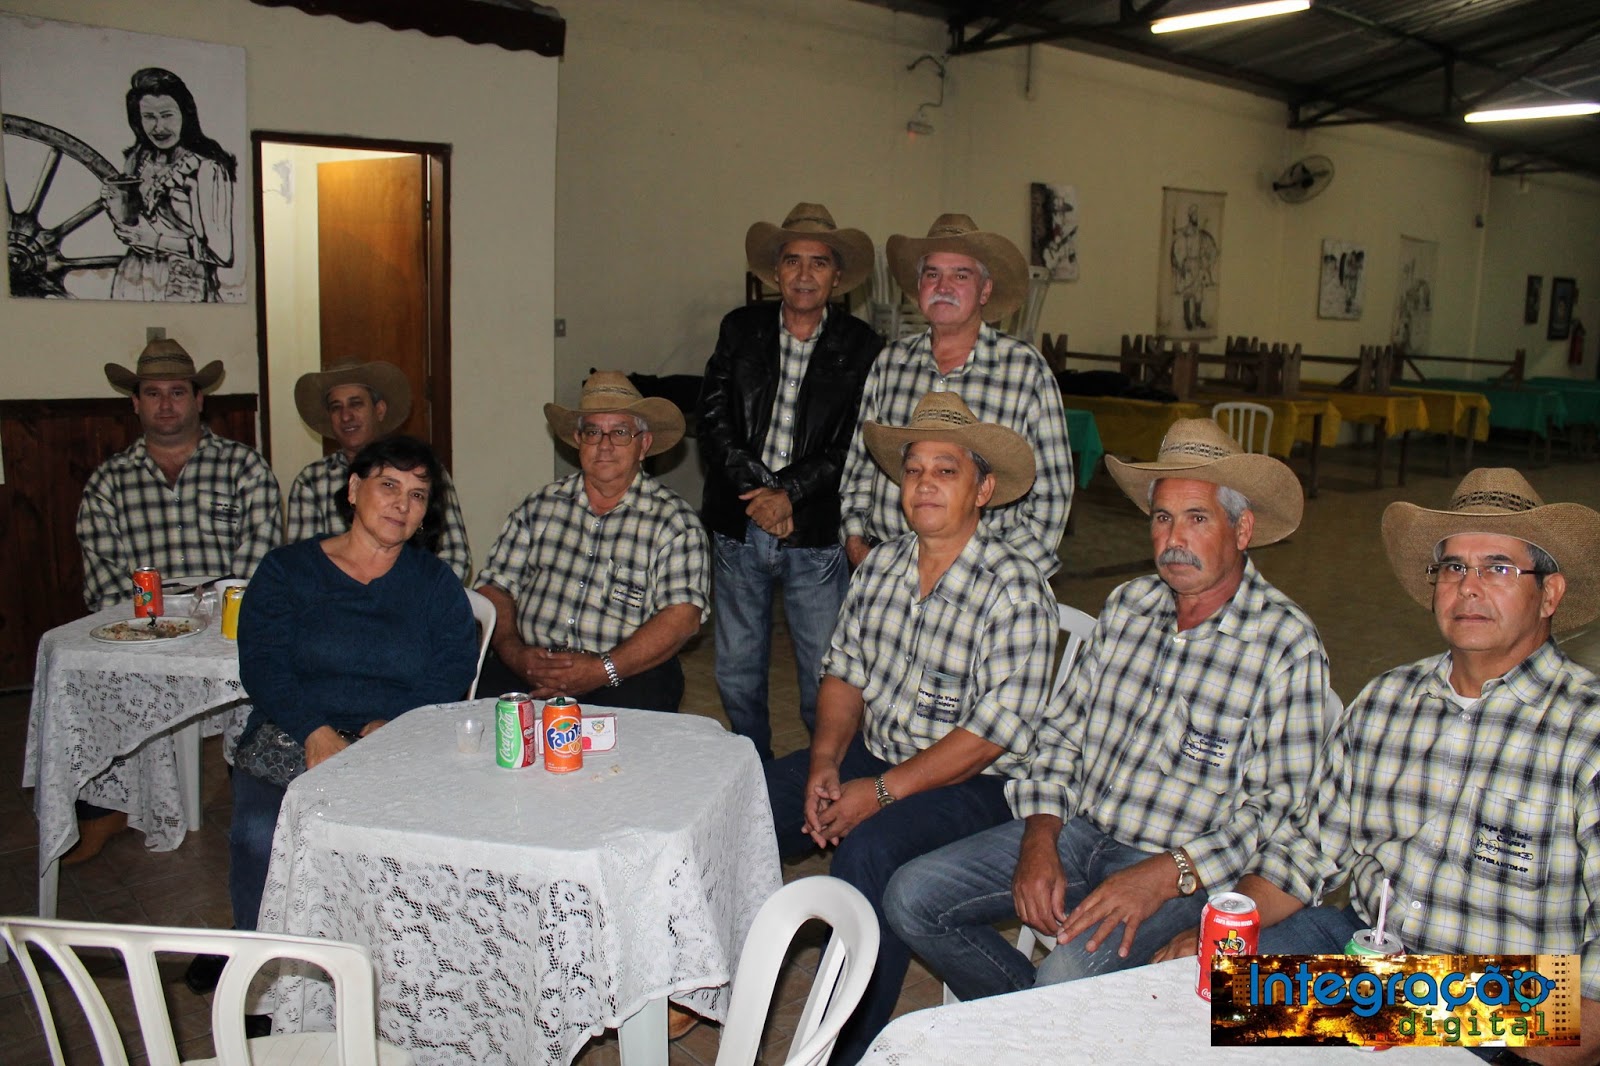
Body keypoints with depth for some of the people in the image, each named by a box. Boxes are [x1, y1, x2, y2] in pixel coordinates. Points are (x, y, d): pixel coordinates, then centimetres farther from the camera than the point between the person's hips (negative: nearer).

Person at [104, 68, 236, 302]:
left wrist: (157, 240, -18)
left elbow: (223, 253, -19)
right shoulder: (136, 160, 3)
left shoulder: (207, 168, -17)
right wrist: (117, 210, -5)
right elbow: (130, 232, 15)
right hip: (132, 286, 6)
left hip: (184, 291, -6)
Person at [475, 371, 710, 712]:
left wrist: (602, 670, -19)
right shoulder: (540, 505, 14)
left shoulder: (674, 521, 2)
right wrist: (514, 652, -10)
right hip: (530, 668, 3)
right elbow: (495, 587, 10)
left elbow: (682, 617, -9)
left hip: (629, 674, -3)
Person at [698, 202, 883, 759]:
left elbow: (855, 443, -5)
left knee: (825, 677, 3)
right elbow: (713, 420, 1)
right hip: (738, 527, 3)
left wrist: (788, 492, -14)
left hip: (817, 531, -2)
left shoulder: (860, 346, 1)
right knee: (736, 673, 12)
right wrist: (754, 490, -11)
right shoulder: (740, 329, 7)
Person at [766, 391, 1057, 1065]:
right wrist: (825, 762, -7)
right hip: (871, 756, 7)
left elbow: (995, 730, -20)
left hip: (972, 784, -7)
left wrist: (881, 792, -20)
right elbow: (844, 671, 10)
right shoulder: (881, 565, 6)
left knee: (868, 851, -33)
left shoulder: (1014, 586, -15)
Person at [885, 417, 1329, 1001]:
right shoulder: (1128, 604, 7)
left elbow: (1278, 805, -13)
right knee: (911, 896, -6)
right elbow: (1064, 727, 10)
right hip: (1077, 829, 6)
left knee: (1068, 980, -31)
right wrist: (1039, 837, -5)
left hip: (1181, 869, -6)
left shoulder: (1289, 646, -11)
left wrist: (1161, 877, -23)